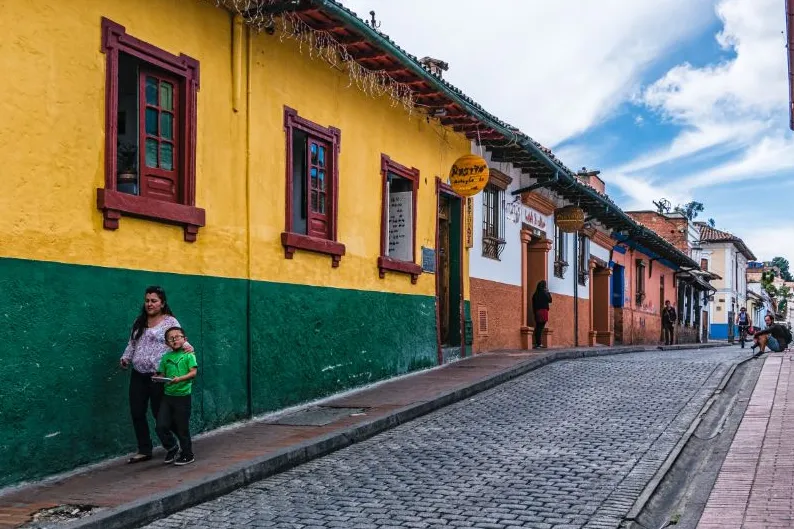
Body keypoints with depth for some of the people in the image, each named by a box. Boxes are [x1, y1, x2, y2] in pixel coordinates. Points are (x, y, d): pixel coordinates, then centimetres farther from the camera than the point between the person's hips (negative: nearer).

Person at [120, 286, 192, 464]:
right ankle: (144, 450, 18)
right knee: (137, 413, 6)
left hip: (158, 375, -6)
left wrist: (187, 346, -32)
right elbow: (132, 344, 21)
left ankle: (171, 447, 20)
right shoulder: (139, 322, 14)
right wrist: (125, 357, 6)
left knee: (159, 412, 2)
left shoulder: (170, 322, -4)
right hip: (138, 375, 6)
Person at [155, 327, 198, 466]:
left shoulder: (188, 355, -4)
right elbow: (162, 373, 13)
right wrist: (158, 378, -9)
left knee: (182, 427, 2)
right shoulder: (166, 357, 11)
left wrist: (180, 379, -26)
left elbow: (193, 372, -12)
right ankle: (172, 447, 26)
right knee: (161, 426, 1)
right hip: (168, 395, 5)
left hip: (182, 395, -5)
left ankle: (187, 455, 18)